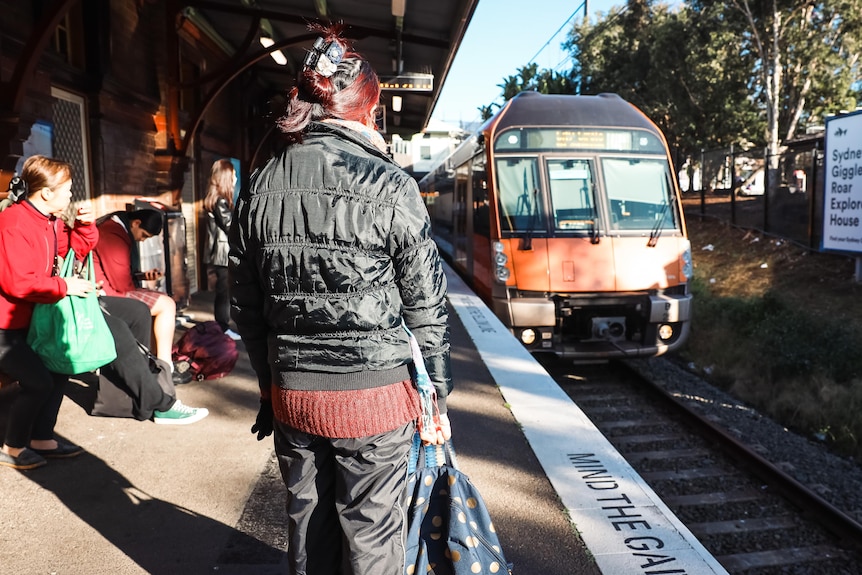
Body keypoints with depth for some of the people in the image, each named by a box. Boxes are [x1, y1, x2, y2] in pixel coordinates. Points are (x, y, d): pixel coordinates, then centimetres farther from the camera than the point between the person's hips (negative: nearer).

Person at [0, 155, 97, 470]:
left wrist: (85, 224, -2)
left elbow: (79, 246, 17)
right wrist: (65, 286, -23)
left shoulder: (49, 222, 5)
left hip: (27, 319, 10)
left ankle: (42, 439, 24)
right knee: (38, 381, -11)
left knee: (59, 372, 11)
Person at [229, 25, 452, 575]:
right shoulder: (390, 186, -11)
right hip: (374, 392, -4)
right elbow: (426, 308, -7)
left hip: (292, 393, 4)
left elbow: (246, 307, 8)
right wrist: (438, 397, 4)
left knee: (308, 522, 19)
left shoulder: (260, 188, 1)